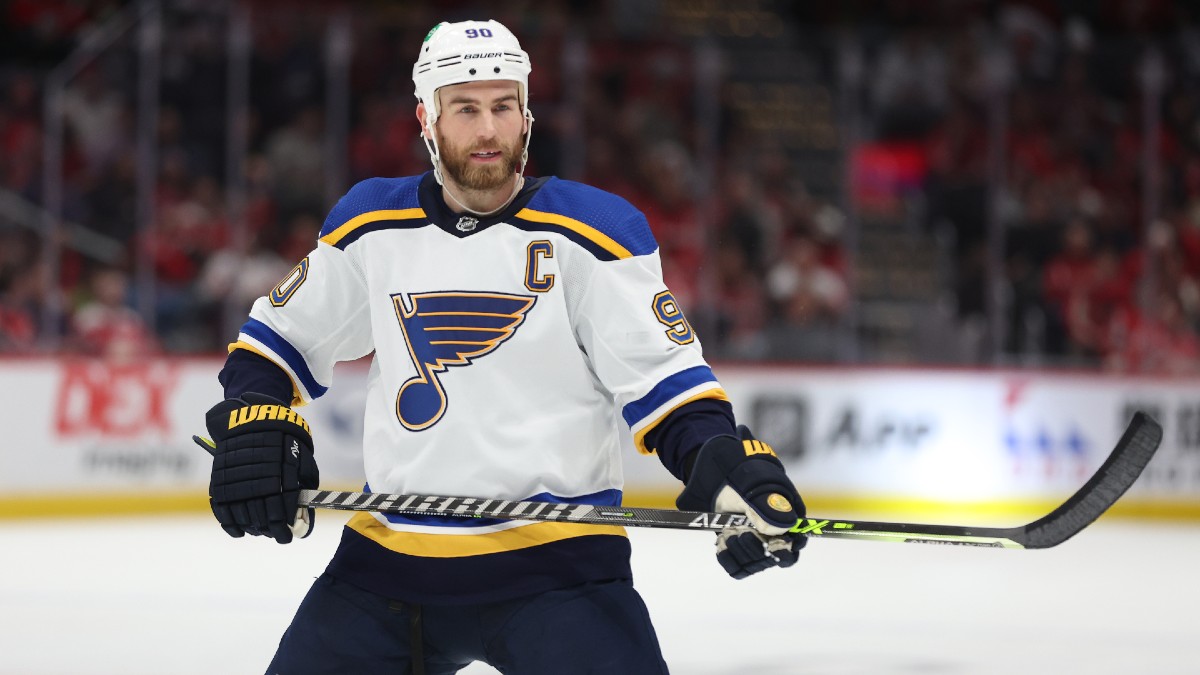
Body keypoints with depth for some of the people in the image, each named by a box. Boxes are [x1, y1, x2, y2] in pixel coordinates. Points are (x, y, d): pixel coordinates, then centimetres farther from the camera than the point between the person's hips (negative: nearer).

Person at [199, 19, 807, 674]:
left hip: (556, 562, -4)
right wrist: (253, 428, 0)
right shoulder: (370, 225, 7)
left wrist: (726, 460, -24)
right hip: (388, 558, 4)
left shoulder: (592, 232, -4)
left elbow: (664, 377, -7)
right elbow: (275, 342, 18)